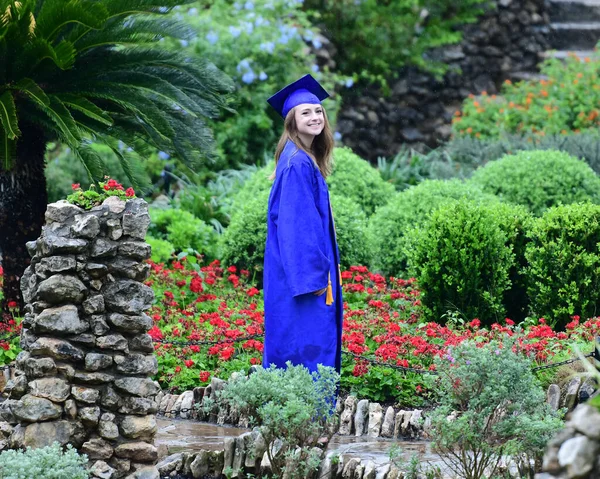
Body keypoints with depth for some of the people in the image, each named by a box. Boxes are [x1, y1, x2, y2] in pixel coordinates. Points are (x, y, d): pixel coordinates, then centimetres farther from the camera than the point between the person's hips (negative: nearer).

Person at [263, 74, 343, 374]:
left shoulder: (305, 161, 15)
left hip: (308, 271, 10)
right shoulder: (297, 163, -15)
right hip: (303, 272, -10)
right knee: (308, 349, -10)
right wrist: (311, 276, -22)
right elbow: (295, 224, -20)